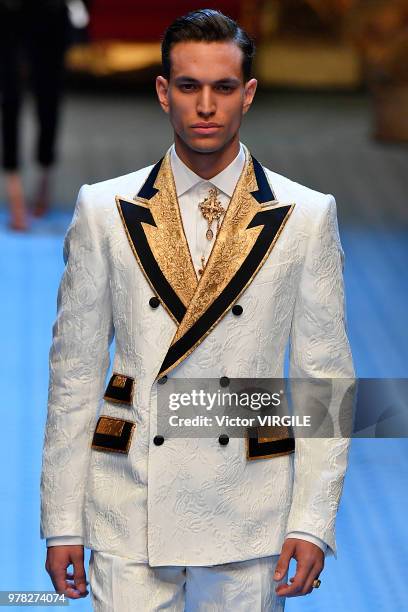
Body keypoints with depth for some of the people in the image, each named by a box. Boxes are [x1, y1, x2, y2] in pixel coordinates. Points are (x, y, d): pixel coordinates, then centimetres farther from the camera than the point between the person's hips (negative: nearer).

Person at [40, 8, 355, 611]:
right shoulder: (104, 210, 3)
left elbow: (325, 377, 2)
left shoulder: (307, 216, 2)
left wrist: (312, 521, -4)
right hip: (130, 513, 0)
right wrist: (62, 524, 2)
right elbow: (75, 372, 5)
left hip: (250, 516, 0)